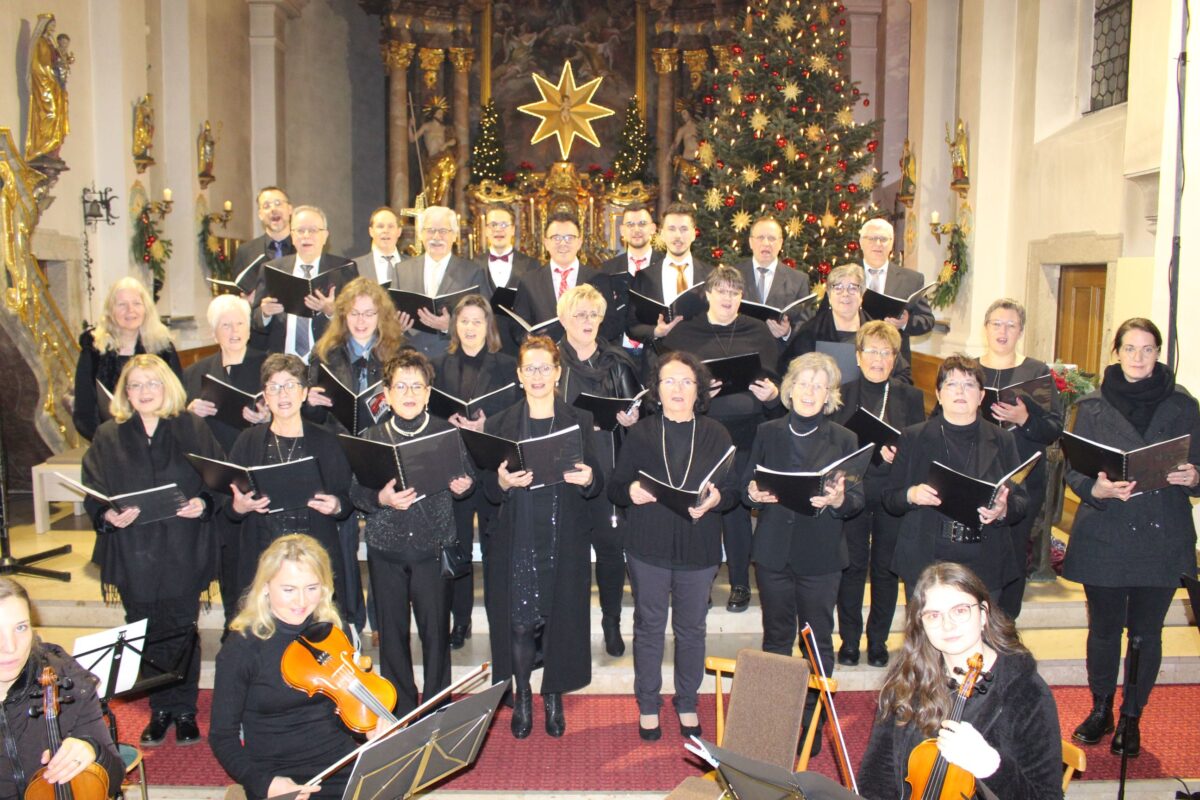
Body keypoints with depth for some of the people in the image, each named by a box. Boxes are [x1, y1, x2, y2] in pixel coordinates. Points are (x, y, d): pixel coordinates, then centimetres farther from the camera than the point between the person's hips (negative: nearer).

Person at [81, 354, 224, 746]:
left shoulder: (193, 430, 3)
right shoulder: (108, 437, 6)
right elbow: (93, 494, 4)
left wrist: (203, 503, -15)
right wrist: (108, 516, -14)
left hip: (183, 554, -1)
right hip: (134, 556, 2)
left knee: (181, 633, 5)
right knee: (145, 637, 8)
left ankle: (184, 710, 20)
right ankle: (160, 709, 24)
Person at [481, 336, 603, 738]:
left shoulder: (580, 422, 5)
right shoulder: (499, 425, 4)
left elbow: (597, 485, 4)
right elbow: (488, 490, 3)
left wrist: (587, 479, -18)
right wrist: (504, 482, -19)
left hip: (565, 541, 0)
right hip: (515, 539, 0)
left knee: (560, 619, 5)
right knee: (518, 622, 2)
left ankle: (553, 698, 26)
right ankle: (522, 699, 24)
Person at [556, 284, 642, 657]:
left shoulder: (618, 362, 8)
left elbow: (635, 409, 13)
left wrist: (631, 418, -8)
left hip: (608, 469, 1)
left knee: (611, 546, 4)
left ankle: (611, 623, 21)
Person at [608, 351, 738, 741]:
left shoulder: (716, 435, 2)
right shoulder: (640, 434, 0)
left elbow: (733, 490, 2)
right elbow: (614, 488, 2)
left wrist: (715, 499, -20)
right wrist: (630, 492, -20)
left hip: (699, 548, 1)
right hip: (648, 547, -1)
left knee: (692, 629, 12)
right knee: (649, 627, 10)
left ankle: (687, 703, 32)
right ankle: (648, 705, 27)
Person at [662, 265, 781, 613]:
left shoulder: (758, 331, 8)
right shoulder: (684, 332, 5)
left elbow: (773, 378, 9)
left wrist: (772, 393, -12)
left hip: (744, 433, 1)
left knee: (737, 507, 5)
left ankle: (740, 583, 19)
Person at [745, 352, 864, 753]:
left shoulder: (844, 440, 1)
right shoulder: (768, 432, 6)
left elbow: (858, 499, -3)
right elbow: (747, 485, 8)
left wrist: (839, 499, -24)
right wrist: (754, 494, -15)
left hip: (821, 555, -1)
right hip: (773, 551, 2)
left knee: (818, 640, 6)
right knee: (776, 637, 12)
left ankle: (813, 718, 21)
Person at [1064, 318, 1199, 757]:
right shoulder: (1092, 407, 2)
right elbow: (1073, 471, 0)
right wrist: (1098, 490, -20)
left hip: (1162, 539, 0)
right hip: (1104, 536, 0)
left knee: (1146, 632, 7)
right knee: (1104, 628, 10)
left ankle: (1131, 716, 24)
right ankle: (1101, 709, 29)